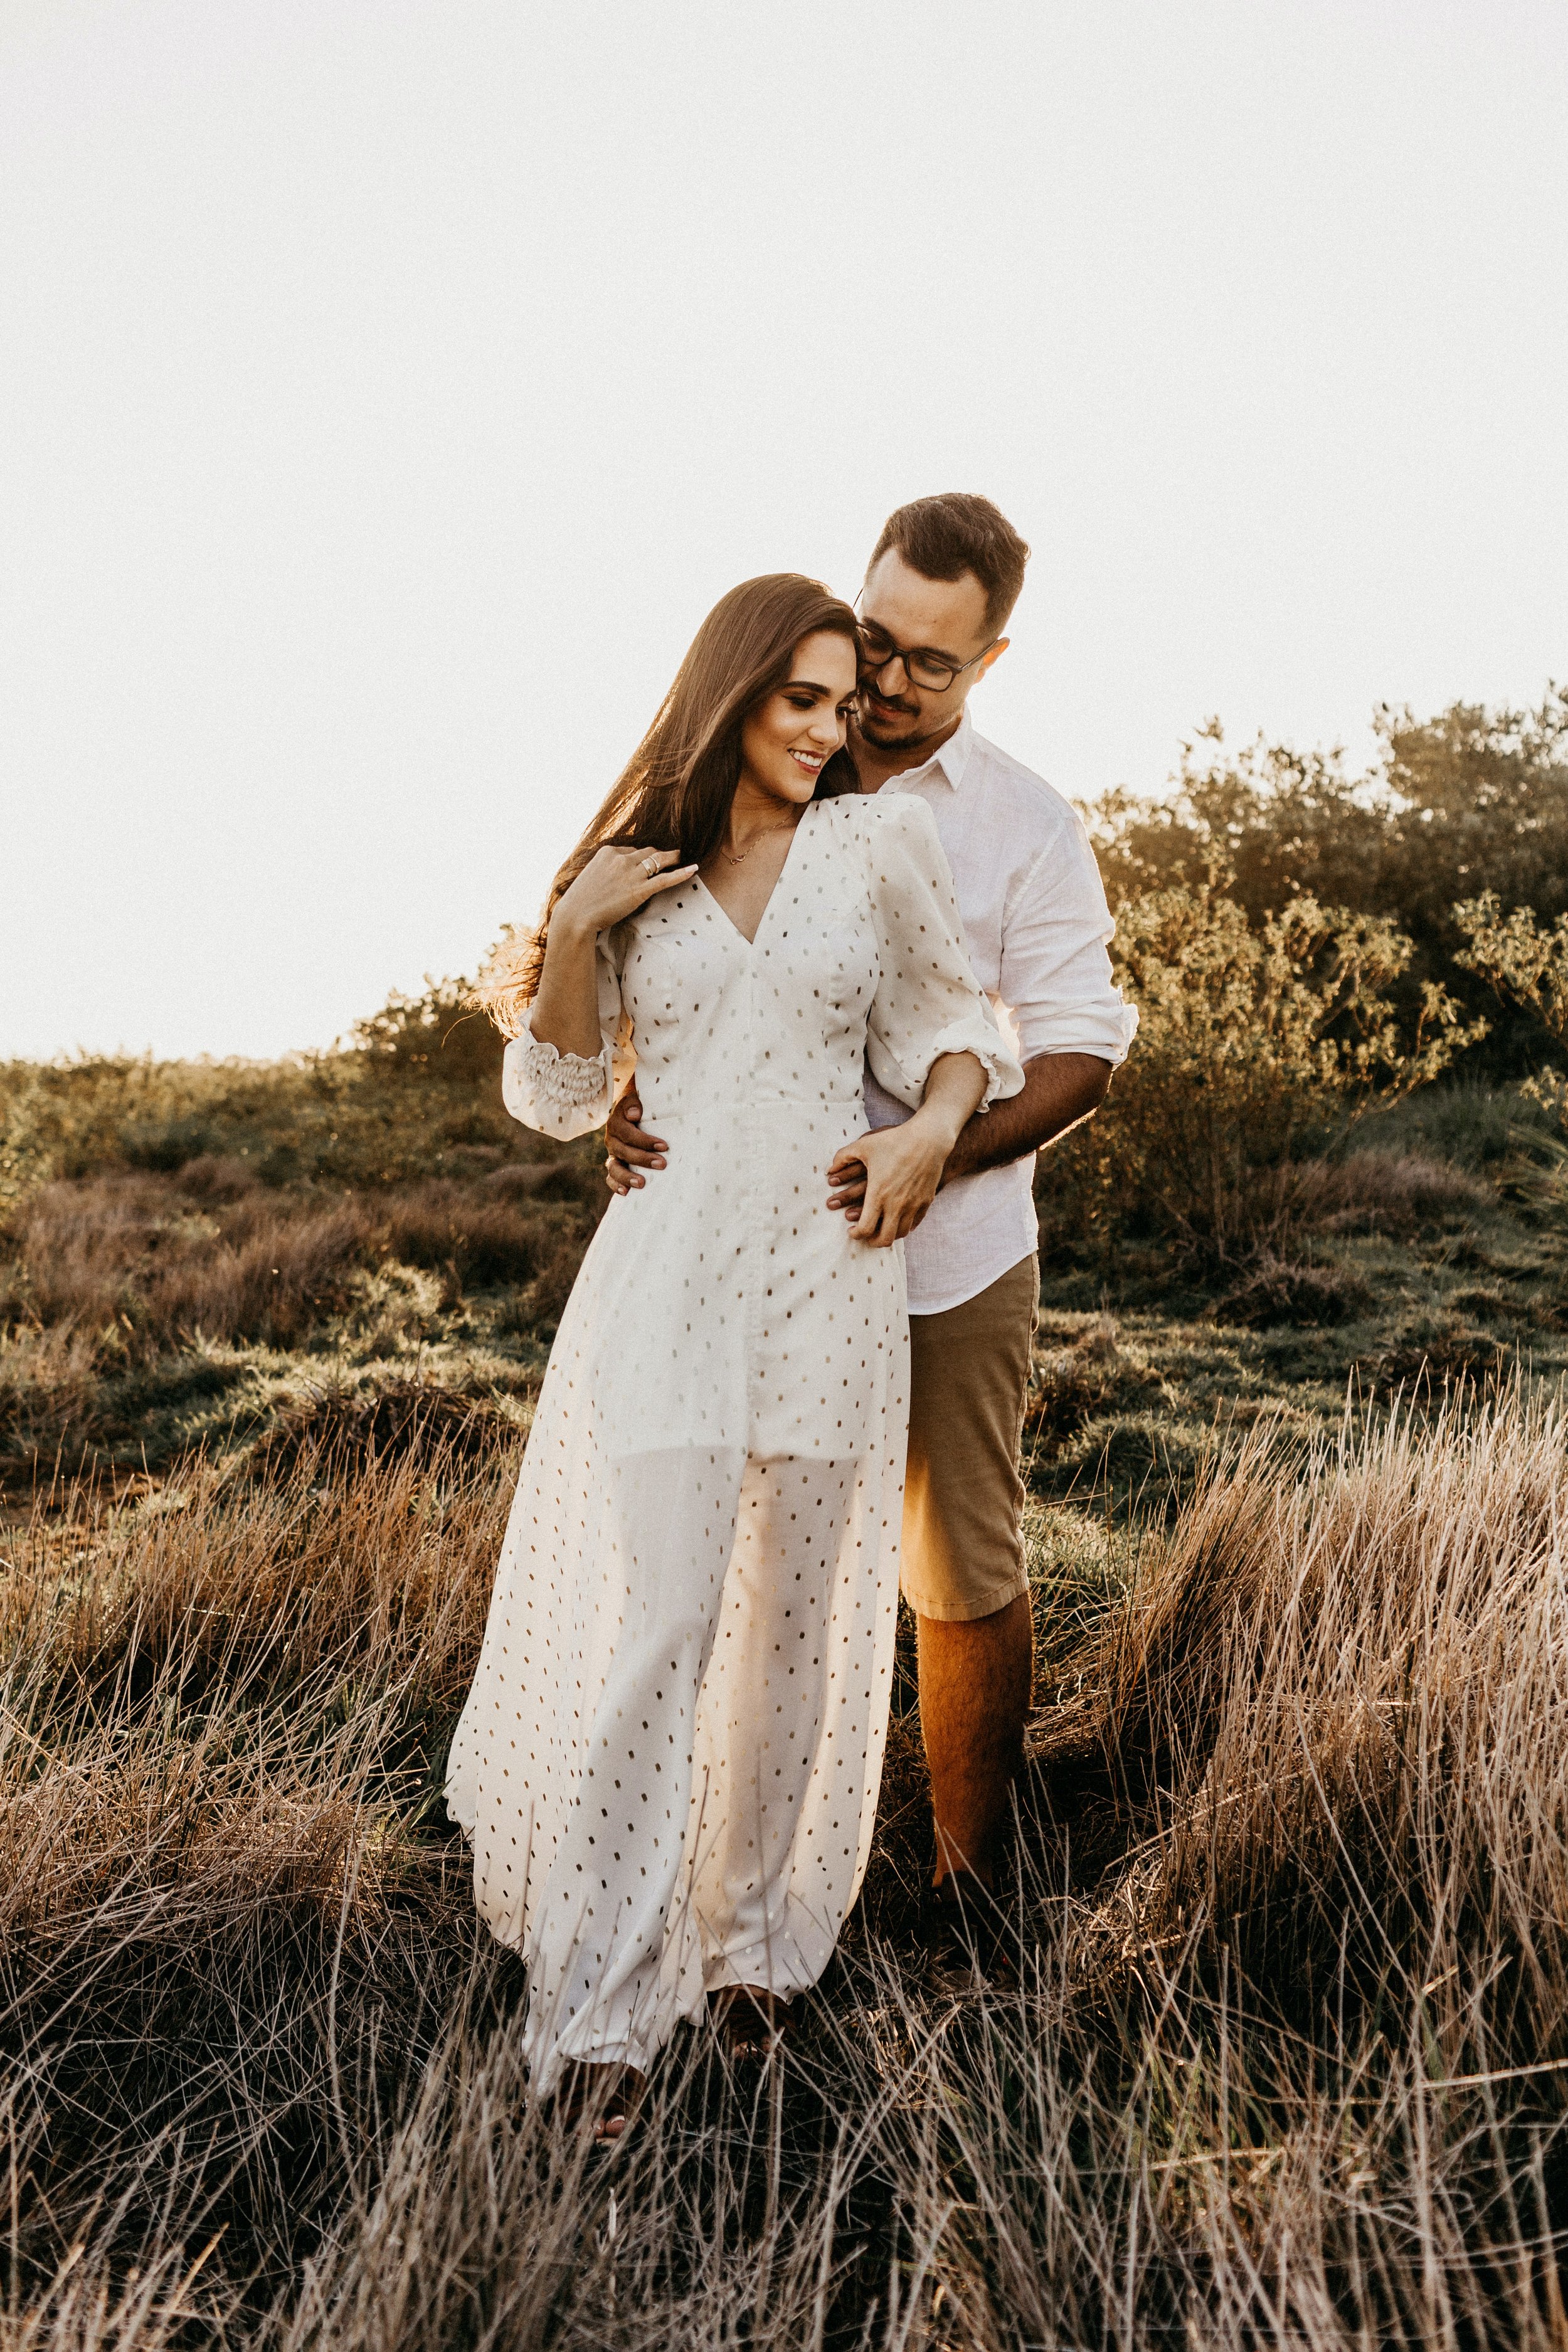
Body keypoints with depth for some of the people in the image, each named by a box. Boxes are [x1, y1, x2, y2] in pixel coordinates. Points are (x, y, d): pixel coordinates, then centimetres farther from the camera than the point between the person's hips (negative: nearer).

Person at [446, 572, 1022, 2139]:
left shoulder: (878, 844, 4)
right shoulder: (637, 863, 6)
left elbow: (950, 1028, 12)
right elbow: (559, 1098, 7)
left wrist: (934, 1129, -9)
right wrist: (574, 929, -7)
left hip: (831, 1273, 1)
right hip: (669, 1269, -1)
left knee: (794, 1628, 10)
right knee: (655, 1624, -6)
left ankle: (746, 1932, 30)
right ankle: (595, 2001, 7)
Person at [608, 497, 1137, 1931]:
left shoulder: (1028, 827, 0)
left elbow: (1081, 1051, -4)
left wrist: (938, 1153, -22)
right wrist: (629, 1096, -13)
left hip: (954, 1267, -2)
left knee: (966, 1580, 9)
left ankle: (972, 1887, 28)